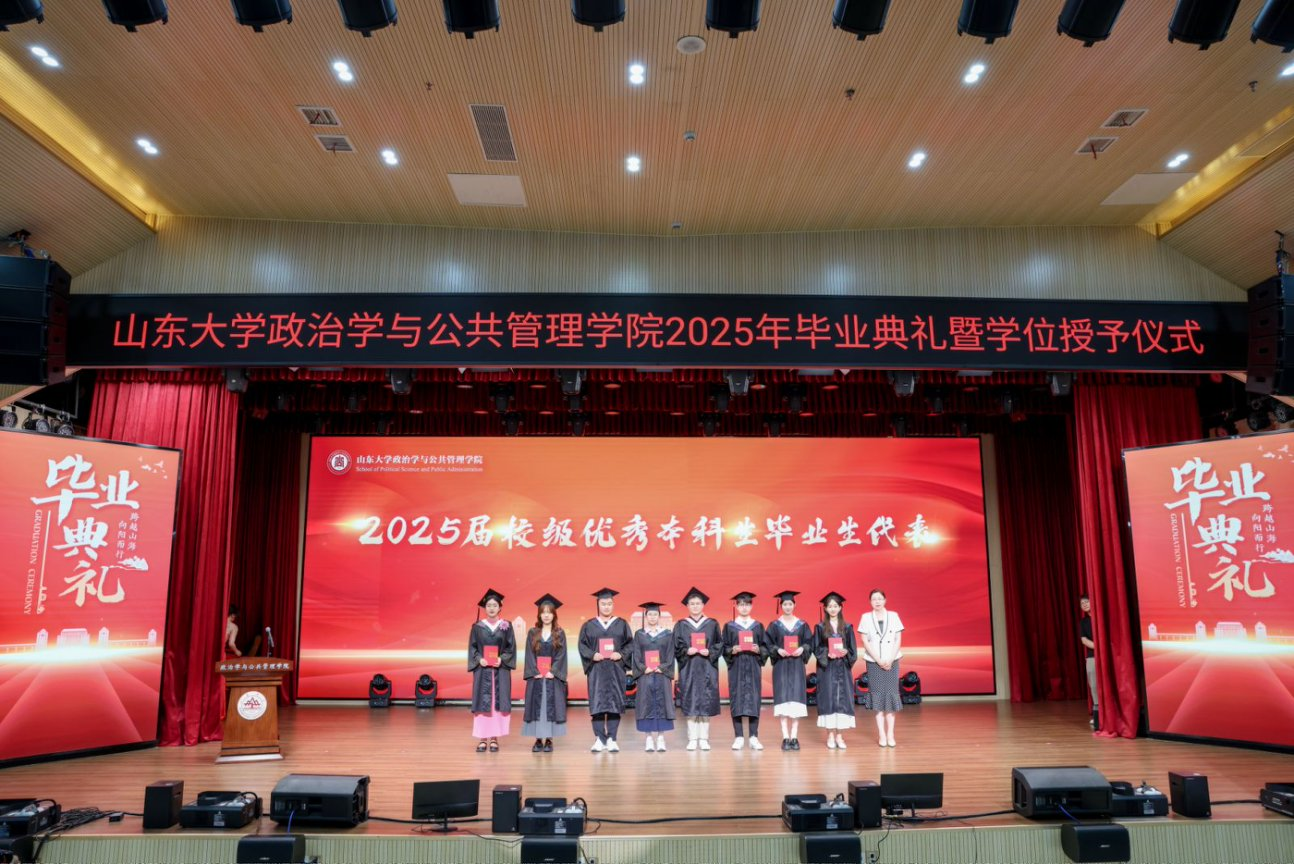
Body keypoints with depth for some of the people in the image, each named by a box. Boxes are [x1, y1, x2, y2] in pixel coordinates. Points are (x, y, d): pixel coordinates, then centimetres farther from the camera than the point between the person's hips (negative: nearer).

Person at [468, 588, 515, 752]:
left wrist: (502, 659, -13)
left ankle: (494, 738, 7)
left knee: (498, 702, -1)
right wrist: (479, 659, -13)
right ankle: (483, 738, 5)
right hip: (482, 669, 0)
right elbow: (472, 648, 4)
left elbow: (511, 647, 3)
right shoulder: (477, 626, 5)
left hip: (501, 670, 0)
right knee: (482, 703, -2)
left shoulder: (506, 626, 5)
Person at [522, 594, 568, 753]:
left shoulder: (560, 634, 4)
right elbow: (530, 655, 1)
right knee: (536, 707, 1)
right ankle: (538, 740, 7)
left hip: (553, 676, -1)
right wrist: (535, 672, -11)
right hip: (536, 677, 1)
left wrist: (552, 672, -13)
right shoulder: (532, 633, 6)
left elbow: (561, 655, -2)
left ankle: (549, 740, 4)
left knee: (551, 707, -2)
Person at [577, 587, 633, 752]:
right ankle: (599, 739, 3)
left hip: (616, 669, 0)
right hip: (596, 670, 0)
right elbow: (582, 645, 5)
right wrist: (592, 655, -12)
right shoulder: (589, 625, 8)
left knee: (614, 704, -1)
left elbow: (630, 643, 6)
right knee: (597, 704, -3)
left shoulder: (621, 624, 9)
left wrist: (621, 654, -11)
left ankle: (611, 740, 4)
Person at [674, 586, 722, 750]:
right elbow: (676, 647, 3)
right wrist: (686, 651, -15)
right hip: (688, 669, 0)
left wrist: (709, 652, -12)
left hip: (707, 668, 0)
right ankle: (692, 739, 6)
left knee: (706, 703, 0)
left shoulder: (712, 624, 7)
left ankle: (704, 739, 7)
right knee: (690, 704, -1)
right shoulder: (681, 625, 7)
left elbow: (719, 645, 5)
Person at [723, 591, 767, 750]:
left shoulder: (758, 626, 9)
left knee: (754, 699, -1)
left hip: (753, 667, 1)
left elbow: (766, 648, 7)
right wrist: (732, 650, -16)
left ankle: (753, 738, 4)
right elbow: (724, 648, 3)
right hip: (736, 667, -1)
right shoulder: (729, 626, 6)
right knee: (737, 699, -3)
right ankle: (739, 737, 4)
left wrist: (758, 650, -13)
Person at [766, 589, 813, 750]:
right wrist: (778, 650, -18)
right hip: (781, 666, -1)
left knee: (796, 699, -3)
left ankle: (794, 737, 3)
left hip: (797, 666, 1)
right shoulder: (774, 625, 3)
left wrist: (802, 649, -14)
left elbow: (809, 643, 5)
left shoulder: (802, 625, 7)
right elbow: (768, 645, 0)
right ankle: (786, 738, 0)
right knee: (783, 699, -4)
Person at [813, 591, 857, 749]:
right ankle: (830, 736, 6)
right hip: (826, 669, -1)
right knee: (828, 699, -2)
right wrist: (827, 654, -17)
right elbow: (816, 648, 0)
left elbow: (853, 649, 6)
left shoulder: (847, 627, 7)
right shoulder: (820, 627, 3)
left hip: (843, 668, 1)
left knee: (842, 699, 0)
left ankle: (839, 736, 8)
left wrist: (845, 652, -14)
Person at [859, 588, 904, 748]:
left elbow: (898, 640, 1)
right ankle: (881, 734, 2)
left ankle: (890, 733, 4)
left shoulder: (893, 616, 2)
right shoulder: (866, 618, 0)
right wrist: (879, 660, -10)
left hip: (891, 661, 1)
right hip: (874, 662, -1)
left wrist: (890, 660, -9)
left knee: (891, 694, -1)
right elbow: (865, 642, -3)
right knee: (878, 696, -1)